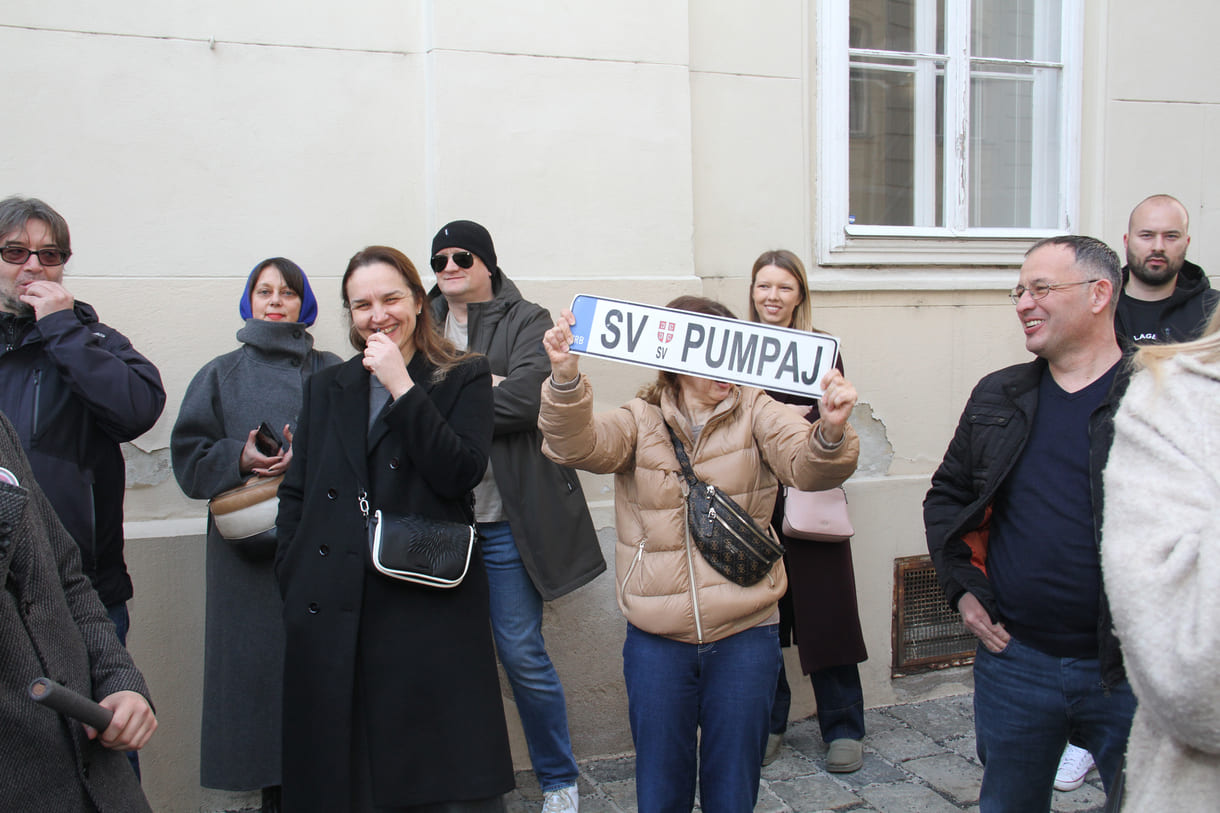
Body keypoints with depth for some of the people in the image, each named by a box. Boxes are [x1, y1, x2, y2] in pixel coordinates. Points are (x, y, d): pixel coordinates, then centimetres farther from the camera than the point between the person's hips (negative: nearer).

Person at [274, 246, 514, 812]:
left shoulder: (463, 379, 5)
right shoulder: (327, 388, 16)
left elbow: (461, 474, -10)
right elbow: (294, 495, 14)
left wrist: (401, 386, -12)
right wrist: (293, 589, 5)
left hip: (429, 606, -3)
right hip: (332, 612, 4)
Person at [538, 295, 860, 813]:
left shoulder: (755, 412, 0)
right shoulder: (639, 420, -1)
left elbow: (808, 466, -15)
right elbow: (578, 446, -18)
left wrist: (831, 430, -38)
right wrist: (565, 378, -37)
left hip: (745, 634, 0)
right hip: (657, 639, 0)